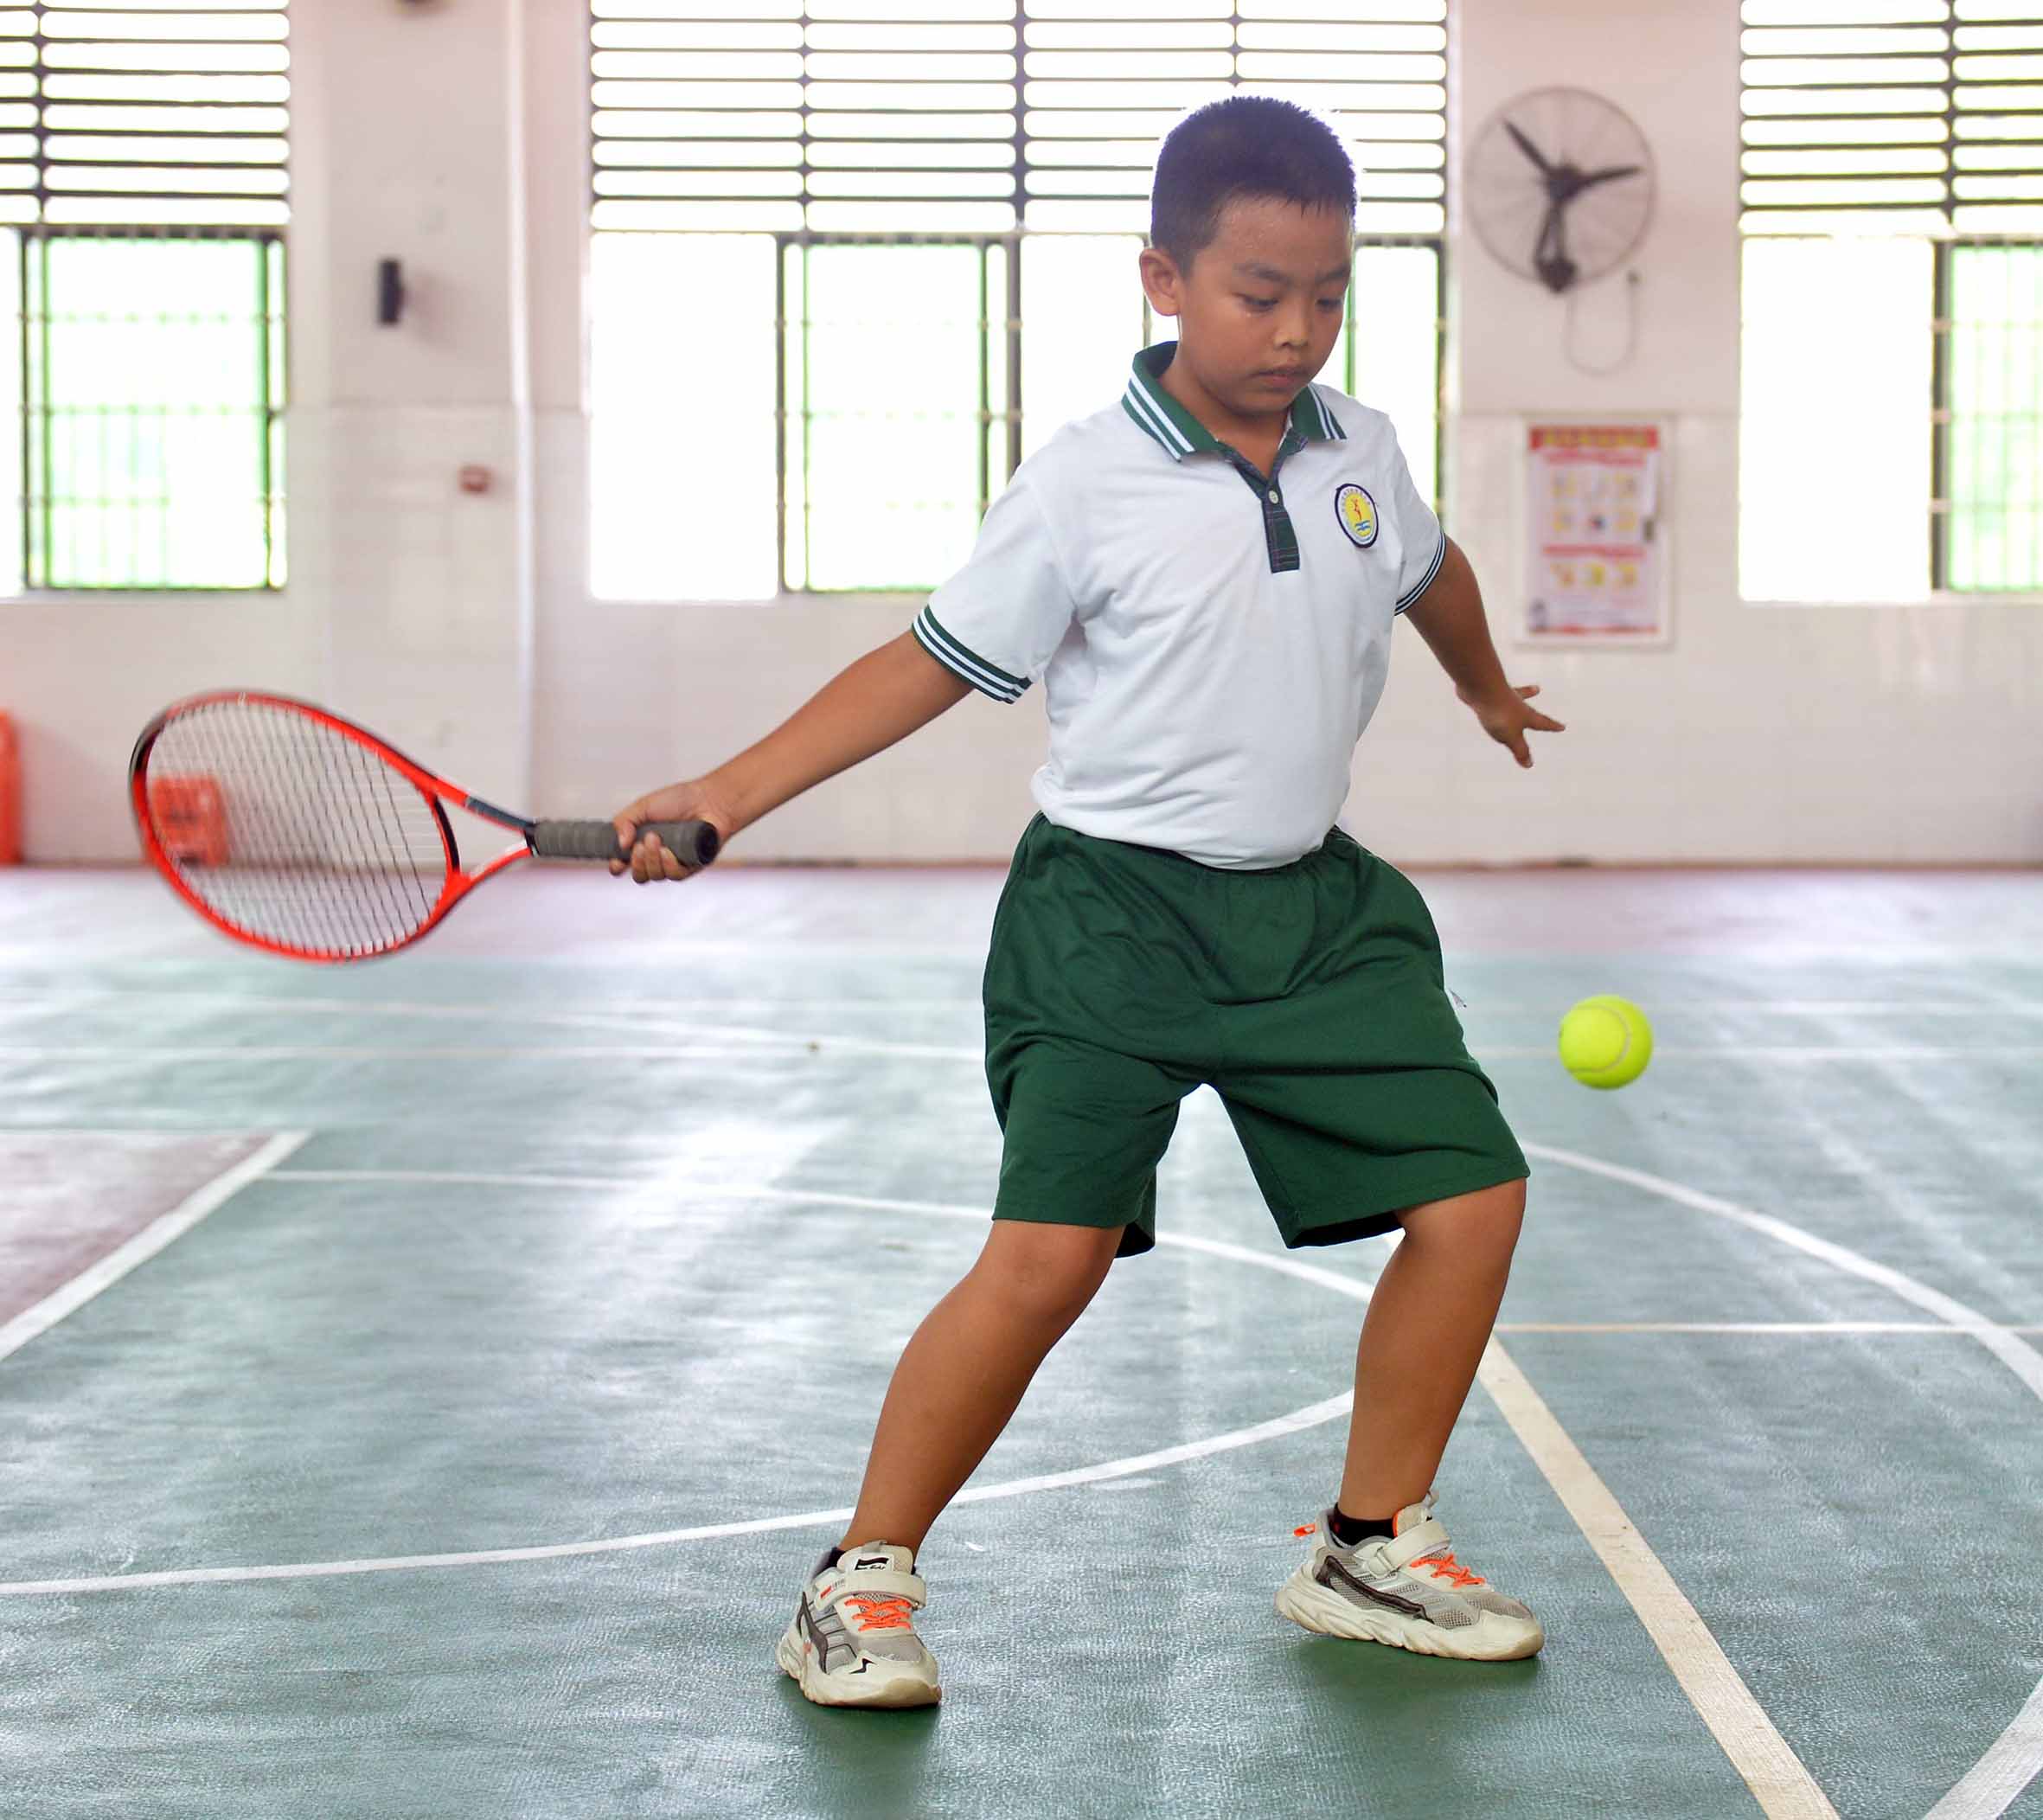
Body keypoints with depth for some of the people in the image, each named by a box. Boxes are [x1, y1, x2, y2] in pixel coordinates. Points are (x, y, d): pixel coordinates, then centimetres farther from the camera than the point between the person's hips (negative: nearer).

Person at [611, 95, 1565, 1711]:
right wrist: (729, 794, -9)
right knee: (1051, 1253, -16)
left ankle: (1373, 1545, 20)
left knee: (1470, 1197, 2)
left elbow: (1429, 571, 27)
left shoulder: (1362, 452, 4)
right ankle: (865, 1578, 2)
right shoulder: (1083, 489, -10)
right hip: (1113, 910, -6)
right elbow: (937, 663, -3)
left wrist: (1489, 689, 46)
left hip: (1314, 907, 6)